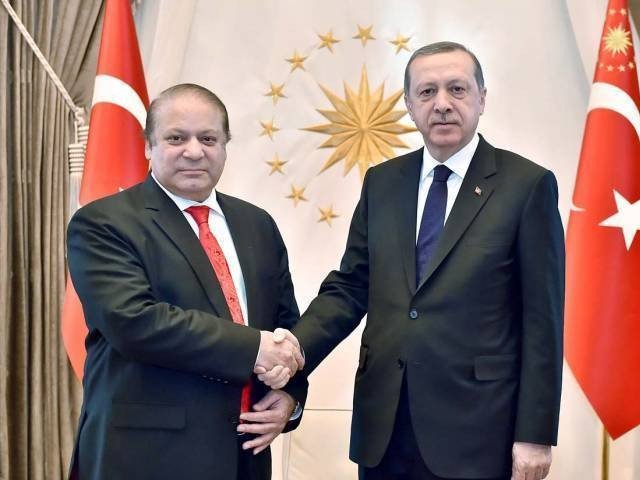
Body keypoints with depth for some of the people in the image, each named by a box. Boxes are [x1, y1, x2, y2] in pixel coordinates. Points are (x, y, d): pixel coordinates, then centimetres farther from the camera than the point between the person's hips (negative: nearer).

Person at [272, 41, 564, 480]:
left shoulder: (528, 184, -5)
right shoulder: (381, 182, 8)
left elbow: (542, 319, -6)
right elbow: (350, 287, 5)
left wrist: (535, 434, -7)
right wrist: (293, 352, -12)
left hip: (474, 424, -3)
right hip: (383, 422, 4)